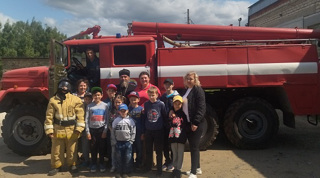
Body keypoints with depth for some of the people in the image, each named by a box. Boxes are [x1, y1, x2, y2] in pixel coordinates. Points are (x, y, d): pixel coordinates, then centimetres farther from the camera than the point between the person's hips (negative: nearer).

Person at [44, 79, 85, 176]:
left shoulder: (76, 99, -2)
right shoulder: (53, 100, 1)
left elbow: (80, 115, -5)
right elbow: (49, 116, 1)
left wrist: (79, 128, -11)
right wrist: (49, 130, -4)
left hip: (72, 130, -1)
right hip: (58, 129, 1)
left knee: (72, 149, 11)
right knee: (56, 150, 9)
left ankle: (72, 164, 29)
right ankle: (56, 166, 26)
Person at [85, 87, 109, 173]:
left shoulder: (105, 105, 1)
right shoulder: (89, 106, 3)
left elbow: (107, 120, -1)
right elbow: (87, 120, 2)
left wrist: (105, 131, -6)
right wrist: (87, 132, -3)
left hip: (101, 129, -1)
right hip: (92, 129, 1)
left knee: (102, 147, 6)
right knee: (93, 148, 6)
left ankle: (101, 163, 19)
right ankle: (94, 164, 18)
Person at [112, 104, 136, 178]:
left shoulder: (130, 120, -1)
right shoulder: (116, 120, 3)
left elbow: (133, 132, -1)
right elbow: (113, 131, 6)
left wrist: (131, 141, -5)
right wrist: (115, 140, 3)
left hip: (128, 142, -1)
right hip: (119, 142, 1)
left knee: (127, 158, 3)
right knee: (119, 158, 9)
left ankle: (126, 172, 16)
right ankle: (119, 172, 21)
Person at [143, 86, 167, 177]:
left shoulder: (161, 104, -9)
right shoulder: (146, 104, 1)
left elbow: (165, 117, -2)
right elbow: (145, 117, 7)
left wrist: (164, 127, -1)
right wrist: (144, 129, 8)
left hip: (158, 131, -3)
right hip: (148, 131, 3)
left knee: (159, 151, 6)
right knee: (148, 151, 14)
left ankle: (159, 169, 17)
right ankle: (147, 168, 29)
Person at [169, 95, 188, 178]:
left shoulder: (183, 113, -1)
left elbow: (186, 124, 2)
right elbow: (167, 124, 11)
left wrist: (185, 135, -3)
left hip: (181, 137, -2)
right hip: (172, 136, 2)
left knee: (180, 154, 3)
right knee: (174, 153, 12)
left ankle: (179, 169, 9)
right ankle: (175, 168, 22)